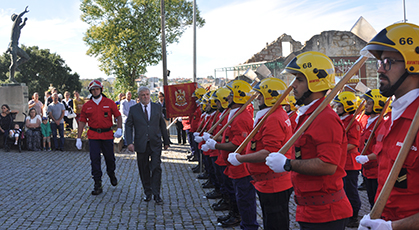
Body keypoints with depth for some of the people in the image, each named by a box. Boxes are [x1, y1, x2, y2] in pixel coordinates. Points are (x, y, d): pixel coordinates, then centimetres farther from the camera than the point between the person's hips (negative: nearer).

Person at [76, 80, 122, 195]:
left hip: (107, 135, 0)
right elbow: (82, 121, 7)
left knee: (110, 158, 9)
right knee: (95, 160, -4)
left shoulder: (109, 103, 0)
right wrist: (78, 138, 4)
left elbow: (118, 116, 4)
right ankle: (97, 185, 2)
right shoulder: (86, 106, 3)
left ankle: (111, 174, 41)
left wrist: (119, 129, -12)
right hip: (93, 136, 1)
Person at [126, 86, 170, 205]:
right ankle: (147, 193, 21)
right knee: (144, 170, 7)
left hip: (155, 144, 0)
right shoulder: (133, 109, 3)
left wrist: (166, 141, 12)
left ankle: (156, 194, -3)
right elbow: (128, 126, 2)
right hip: (141, 144, 0)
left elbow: (162, 125, 11)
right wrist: (129, 142, -10)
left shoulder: (157, 107, 6)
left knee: (156, 168, -8)